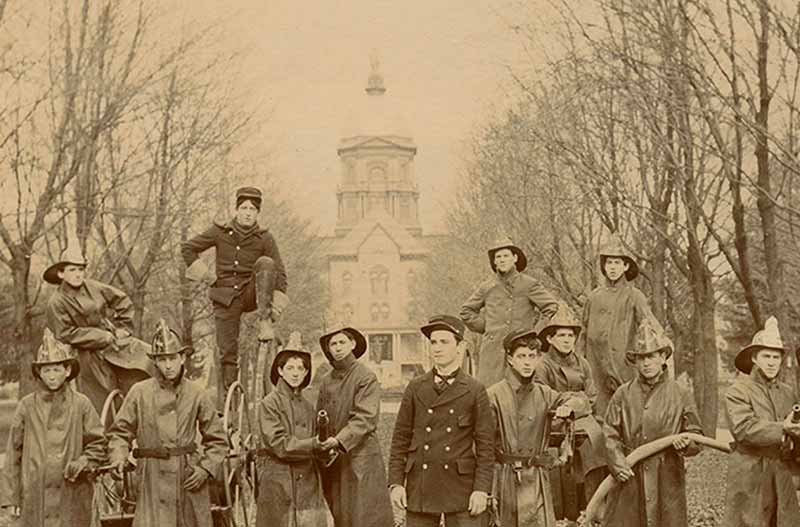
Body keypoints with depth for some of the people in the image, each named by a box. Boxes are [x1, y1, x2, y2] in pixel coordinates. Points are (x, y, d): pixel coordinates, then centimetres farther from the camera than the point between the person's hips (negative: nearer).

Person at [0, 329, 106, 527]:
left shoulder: (81, 404, 3)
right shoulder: (26, 406, 4)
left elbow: (98, 445, 8)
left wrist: (82, 463, -12)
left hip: (72, 497, 0)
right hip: (35, 495, 0)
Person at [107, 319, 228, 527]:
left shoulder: (196, 394, 4)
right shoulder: (140, 392, 0)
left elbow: (217, 440, 10)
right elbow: (119, 432, 5)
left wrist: (205, 468, -3)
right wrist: (118, 458, -13)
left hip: (190, 478, 2)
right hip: (153, 479, -2)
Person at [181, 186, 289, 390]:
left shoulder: (264, 238, -1)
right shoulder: (220, 232, 0)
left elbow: (280, 274, -3)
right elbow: (188, 248, 8)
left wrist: (276, 308, -16)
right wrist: (207, 277, 1)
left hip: (250, 294, 0)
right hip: (226, 298, 0)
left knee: (266, 263, -27)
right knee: (227, 352, -4)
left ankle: (265, 321, -32)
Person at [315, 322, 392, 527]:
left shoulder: (366, 377, -5)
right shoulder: (326, 381, 13)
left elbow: (365, 418, -14)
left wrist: (339, 440, -25)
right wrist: (320, 443, -1)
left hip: (361, 458, -5)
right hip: (333, 463, 6)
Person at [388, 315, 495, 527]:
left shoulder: (475, 390, 2)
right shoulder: (415, 388, 7)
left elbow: (485, 445, 0)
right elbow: (400, 438, 7)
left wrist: (481, 489, -7)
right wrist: (396, 483, 0)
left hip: (462, 489, -2)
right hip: (420, 488, 2)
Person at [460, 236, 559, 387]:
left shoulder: (528, 284, 3)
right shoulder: (487, 287, 11)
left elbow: (552, 308, 5)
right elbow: (466, 311, 23)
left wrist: (532, 329, 4)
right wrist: (486, 327, 13)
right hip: (493, 350, 2)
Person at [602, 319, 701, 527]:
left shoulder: (680, 395, 6)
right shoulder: (622, 395, 7)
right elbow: (609, 434, 3)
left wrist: (686, 443, -16)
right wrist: (617, 462, -13)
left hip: (667, 481, 0)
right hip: (629, 478, 0)